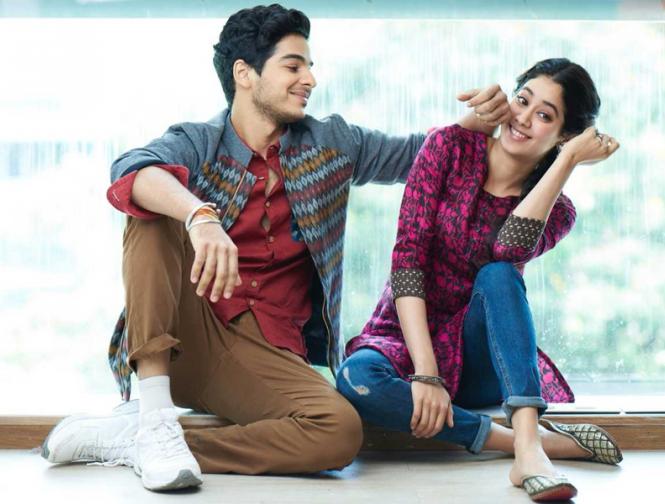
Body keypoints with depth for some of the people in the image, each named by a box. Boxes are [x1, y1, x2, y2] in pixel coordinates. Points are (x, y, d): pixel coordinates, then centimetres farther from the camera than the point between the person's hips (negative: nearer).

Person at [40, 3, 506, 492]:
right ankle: (154, 419, -32)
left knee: (340, 431, -29)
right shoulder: (197, 143, -1)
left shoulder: (331, 144, 12)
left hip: (266, 355, 2)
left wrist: (476, 122, 1)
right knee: (155, 216, -25)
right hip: (181, 339, -2)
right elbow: (131, 174, -23)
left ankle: (127, 438, -22)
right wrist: (200, 215, -44)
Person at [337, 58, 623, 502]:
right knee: (357, 381, -37)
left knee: (498, 274, -31)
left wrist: (568, 161, -20)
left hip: (481, 361, 1)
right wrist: (426, 373, -24)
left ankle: (528, 448, -43)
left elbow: (508, 252, -25)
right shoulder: (450, 147, -5)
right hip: (406, 341, 0)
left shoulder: (557, 211, 0)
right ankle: (549, 440, -31)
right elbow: (408, 258, -14)